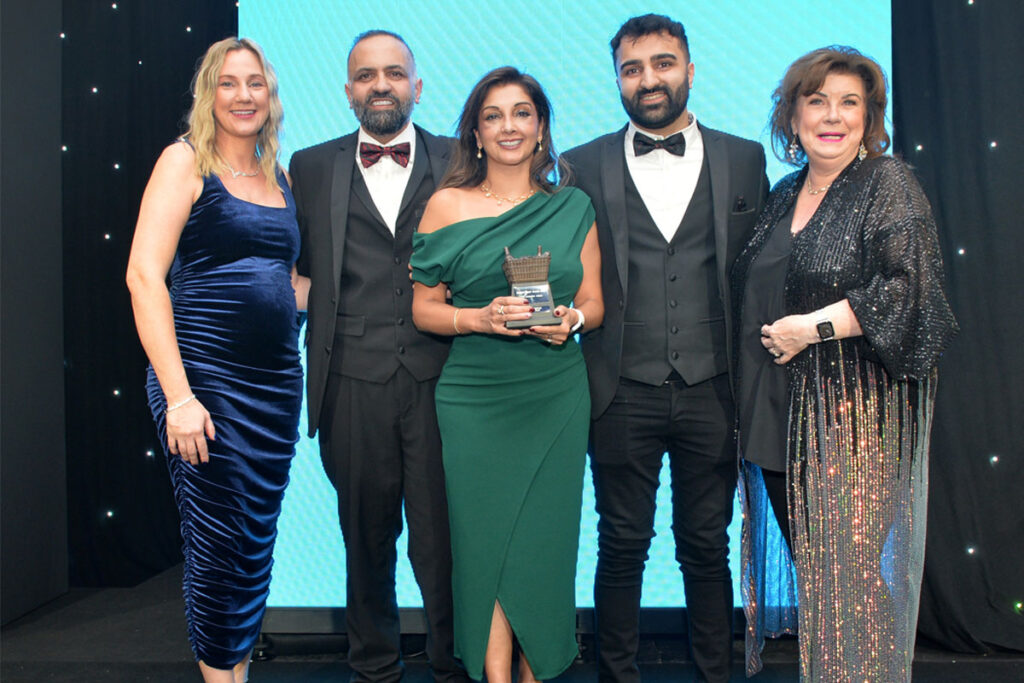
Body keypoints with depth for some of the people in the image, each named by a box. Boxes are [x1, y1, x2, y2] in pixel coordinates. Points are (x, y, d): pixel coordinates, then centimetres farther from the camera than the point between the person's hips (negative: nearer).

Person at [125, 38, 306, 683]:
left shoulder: (279, 177, 15)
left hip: (276, 380, 6)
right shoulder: (185, 161, -2)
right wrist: (177, 396, -18)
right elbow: (144, 276, -11)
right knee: (216, 546, 1)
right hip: (204, 378, -5)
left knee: (258, 542, 12)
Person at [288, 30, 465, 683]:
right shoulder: (312, 166, 11)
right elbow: (298, 264, 10)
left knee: (443, 537, 3)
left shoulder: (459, 162, 8)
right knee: (366, 535, 13)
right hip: (353, 380, 1)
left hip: (439, 377, -1)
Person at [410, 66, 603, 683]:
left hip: (557, 395, 2)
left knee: (546, 539, 5)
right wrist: (481, 317, -15)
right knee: (485, 538, 1)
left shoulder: (573, 207, 8)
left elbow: (595, 303, 12)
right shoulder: (448, 205, 3)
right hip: (475, 399, -1)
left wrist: (571, 319, -10)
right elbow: (424, 308, 3)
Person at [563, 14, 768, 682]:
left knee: (707, 547, 13)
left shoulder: (744, 159, 6)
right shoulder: (583, 166, 4)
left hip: (712, 389, 1)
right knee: (622, 548, 11)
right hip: (623, 393, 0)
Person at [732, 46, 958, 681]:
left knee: (854, 558, 0)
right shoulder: (785, 193, 15)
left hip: (860, 408, -6)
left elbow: (910, 287, -16)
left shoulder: (889, 184, -5)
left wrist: (813, 327, -15)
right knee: (809, 552, 10)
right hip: (790, 409, 6)